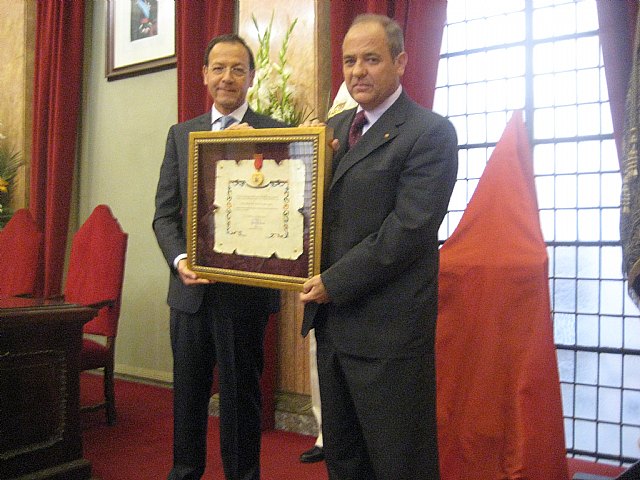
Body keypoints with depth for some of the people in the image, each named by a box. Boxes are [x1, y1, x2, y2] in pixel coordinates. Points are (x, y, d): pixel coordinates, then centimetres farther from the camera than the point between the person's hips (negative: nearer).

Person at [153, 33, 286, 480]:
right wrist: (179, 258, -10)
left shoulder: (275, 133, -2)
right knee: (188, 391, 16)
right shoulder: (181, 134, 9)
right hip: (190, 288, 4)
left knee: (240, 393, 10)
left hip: (245, 290, -3)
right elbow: (165, 212, 6)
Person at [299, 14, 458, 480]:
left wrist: (333, 283, -15)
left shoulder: (430, 132, -11)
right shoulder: (335, 127, 12)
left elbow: (407, 230, -19)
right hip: (331, 318, 7)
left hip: (388, 328, -7)